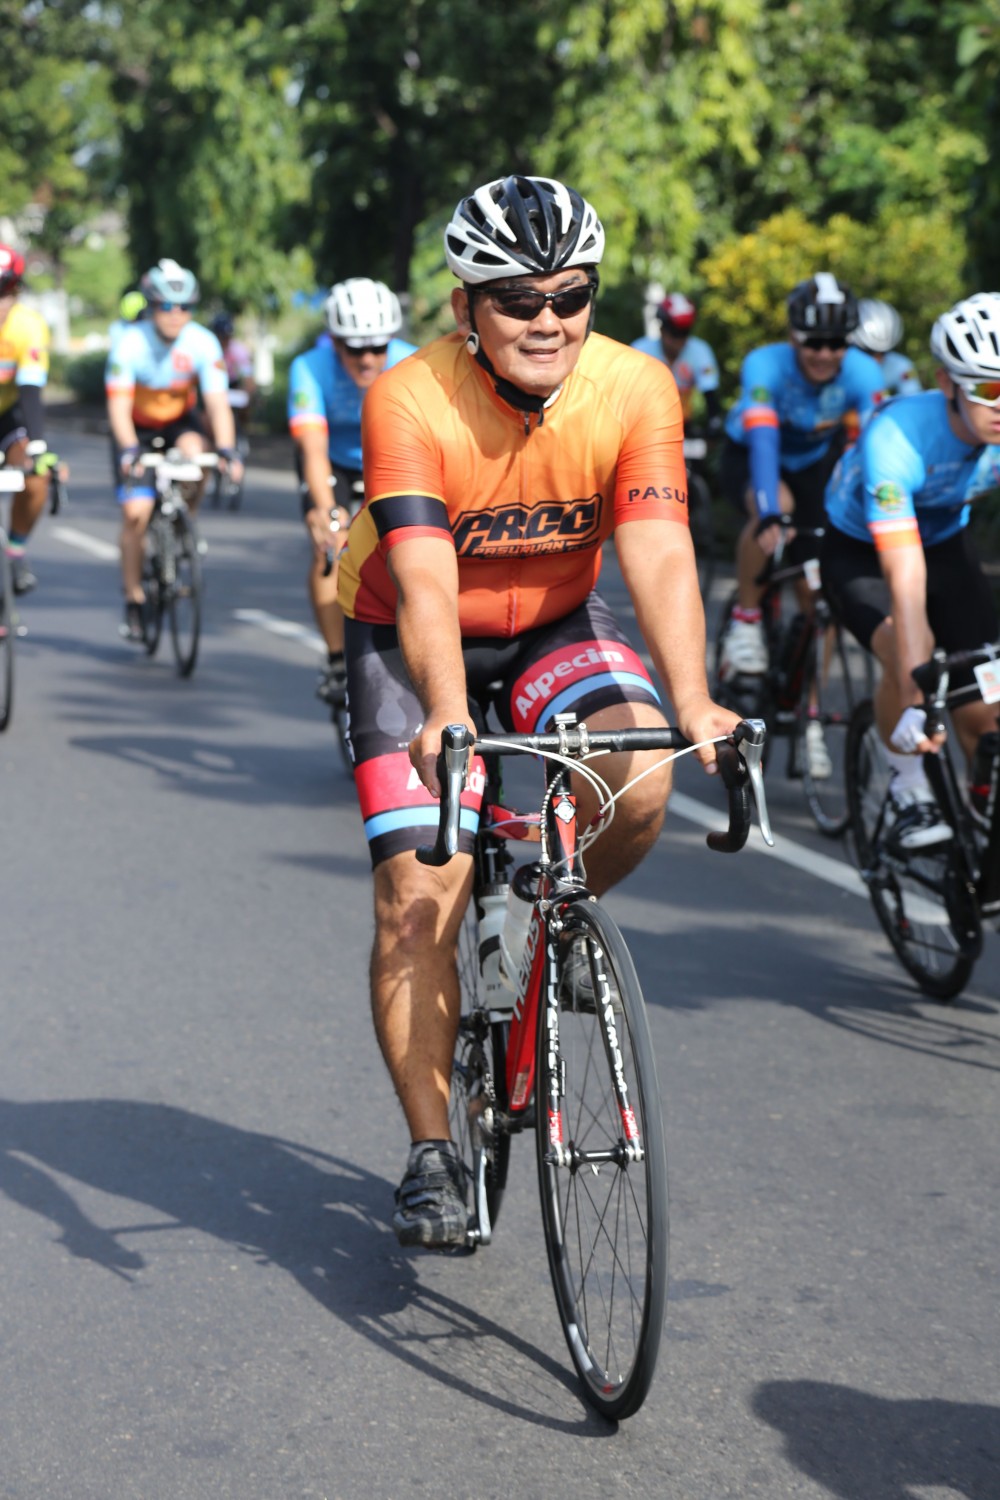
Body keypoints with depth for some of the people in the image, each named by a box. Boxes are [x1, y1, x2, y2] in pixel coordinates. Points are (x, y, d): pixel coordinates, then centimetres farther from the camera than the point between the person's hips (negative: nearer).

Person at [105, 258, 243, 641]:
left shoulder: (202, 343, -21)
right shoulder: (130, 344, -26)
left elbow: (217, 401, -25)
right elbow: (119, 405, -29)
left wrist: (226, 449, -41)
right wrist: (129, 449, -46)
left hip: (179, 421, 1)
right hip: (137, 428, -1)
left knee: (195, 452, -34)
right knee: (136, 512, -14)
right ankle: (133, 599, 3)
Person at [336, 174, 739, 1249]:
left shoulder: (635, 390, -21)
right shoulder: (410, 402, -27)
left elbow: (658, 555, -30)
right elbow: (423, 582, -37)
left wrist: (691, 702, -46)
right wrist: (447, 716, -54)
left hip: (558, 624, 2)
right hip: (412, 642, -2)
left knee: (638, 783, -27)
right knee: (420, 895, -13)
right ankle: (431, 1156, -2)